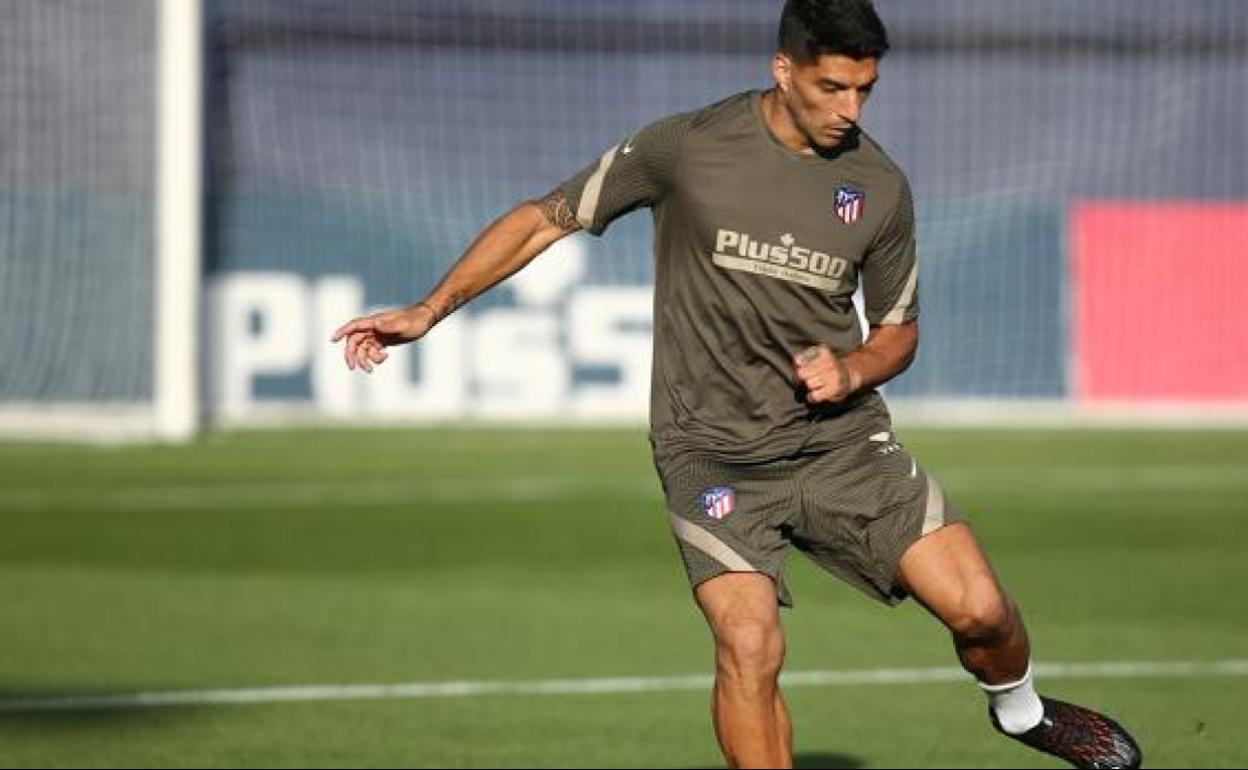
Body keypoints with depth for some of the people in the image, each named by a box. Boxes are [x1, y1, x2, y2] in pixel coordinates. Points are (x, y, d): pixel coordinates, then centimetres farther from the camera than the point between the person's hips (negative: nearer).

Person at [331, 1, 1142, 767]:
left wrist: (852, 370, -10)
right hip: (712, 454, -3)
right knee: (750, 646, -22)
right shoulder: (686, 147, -9)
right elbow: (545, 219, -1)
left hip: (842, 441, 3)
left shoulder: (880, 185, 0)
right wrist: (428, 311, -6)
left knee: (979, 606, -7)